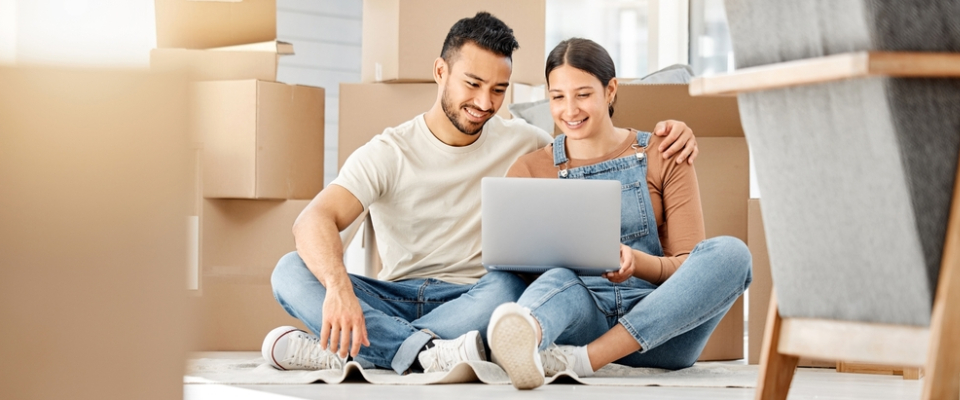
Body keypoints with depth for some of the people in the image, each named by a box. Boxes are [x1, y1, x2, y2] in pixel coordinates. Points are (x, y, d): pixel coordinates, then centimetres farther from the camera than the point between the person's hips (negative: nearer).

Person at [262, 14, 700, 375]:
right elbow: (315, 220, -16)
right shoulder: (387, 153, -1)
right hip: (396, 297, 0)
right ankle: (423, 351, -45)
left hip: (472, 302, 0)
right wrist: (338, 286, -38)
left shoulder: (519, 143, 8)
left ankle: (340, 350, -39)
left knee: (509, 287, -35)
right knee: (291, 271, -26)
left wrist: (666, 135, -5)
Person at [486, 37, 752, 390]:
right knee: (559, 279, -34)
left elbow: (690, 265, 4)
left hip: (658, 331, 1)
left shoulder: (664, 158, 10)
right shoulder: (528, 172, 13)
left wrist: (636, 262, -19)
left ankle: (585, 359, -39)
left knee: (729, 252, -27)